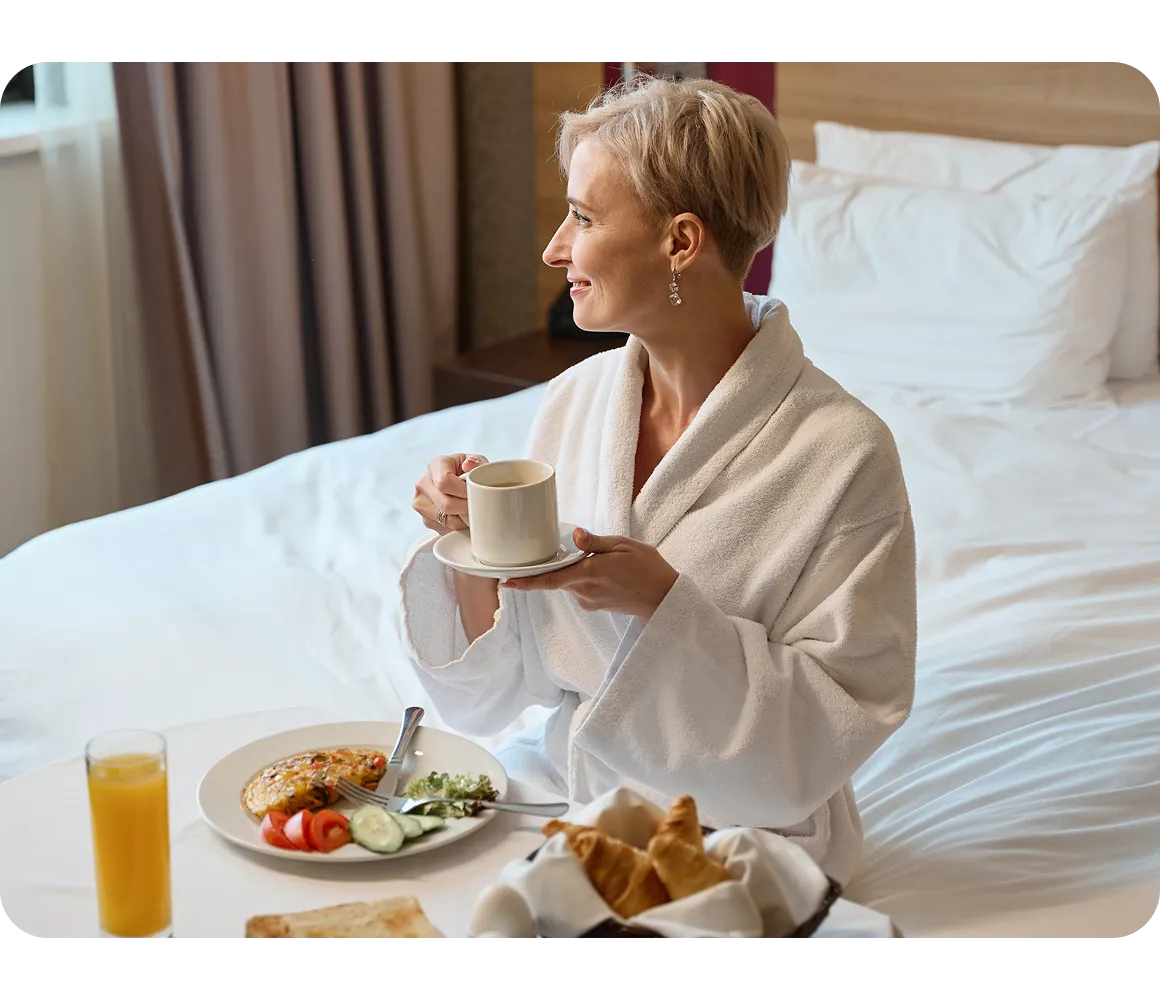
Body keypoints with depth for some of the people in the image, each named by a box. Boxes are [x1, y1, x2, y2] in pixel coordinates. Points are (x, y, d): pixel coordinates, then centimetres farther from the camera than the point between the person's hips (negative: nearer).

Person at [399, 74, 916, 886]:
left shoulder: (843, 454, -16)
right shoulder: (572, 403, 1)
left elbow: (835, 723, -15)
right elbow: (502, 689, 6)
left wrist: (664, 606, -25)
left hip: (732, 840, -4)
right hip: (554, 795, 5)